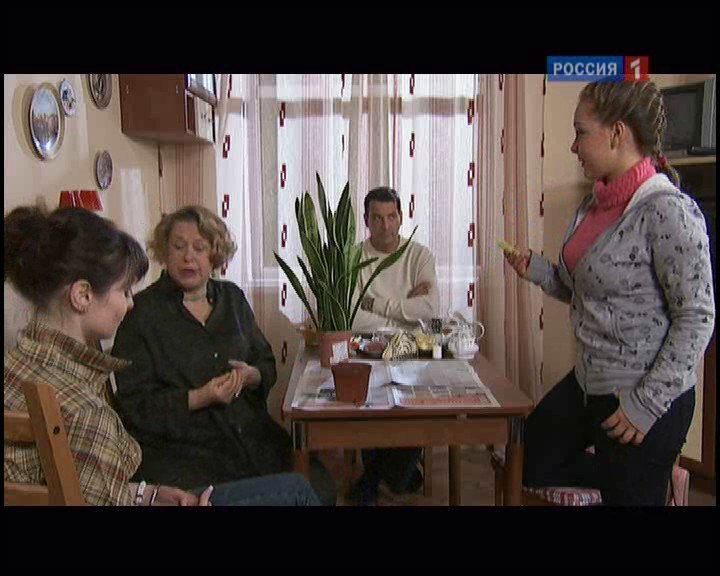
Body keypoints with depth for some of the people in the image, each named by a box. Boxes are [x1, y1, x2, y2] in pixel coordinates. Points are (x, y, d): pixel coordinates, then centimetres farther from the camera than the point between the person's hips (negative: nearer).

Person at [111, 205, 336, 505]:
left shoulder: (232, 298, 12)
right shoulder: (142, 312, -4)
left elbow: (267, 365, 17)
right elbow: (135, 404, -7)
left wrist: (250, 376, -6)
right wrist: (201, 398, -18)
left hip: (253, 438, 5)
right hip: (180, 451, -4)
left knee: (320, 489, -13)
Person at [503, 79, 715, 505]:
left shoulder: (667, 211, -21)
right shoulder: (595, 205, 4)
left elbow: (697, 316, -20)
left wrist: (648, 404, -20)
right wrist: (537, 271, -2)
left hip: (645, 400, -9)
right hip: (588, 383, 9)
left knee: (628, 494, 7)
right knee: (529, 464, 19)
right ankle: (635, 474, 29)